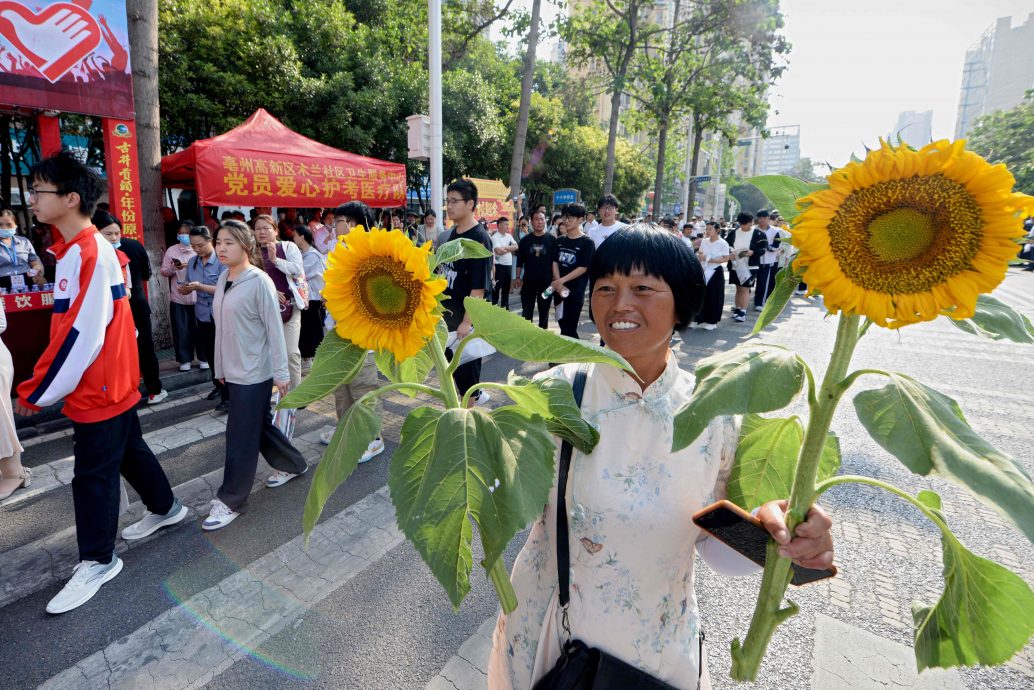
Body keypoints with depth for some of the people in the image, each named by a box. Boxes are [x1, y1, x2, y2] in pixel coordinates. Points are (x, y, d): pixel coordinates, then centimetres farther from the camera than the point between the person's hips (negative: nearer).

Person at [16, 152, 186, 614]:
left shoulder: (91, 254, -21)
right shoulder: (73, 250, 9)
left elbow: (82, 336, -24)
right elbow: (68, 329, 15)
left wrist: (37, 393, -16)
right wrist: (41, 382, 14)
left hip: (99, 388, -9)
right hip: (113, 383, 9)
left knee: (93, 474, 2)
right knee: (129, 452, 22)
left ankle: (97, 561, 18)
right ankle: (165, 508, 40)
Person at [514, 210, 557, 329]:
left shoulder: (552, 239, -1)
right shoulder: (525, 240, 3)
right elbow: (520, 261, 7)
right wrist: (518, 277, 2)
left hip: (546, 282, -1)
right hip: (528, 282, 1)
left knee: (544, 311, 9)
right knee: (526, 312, 4)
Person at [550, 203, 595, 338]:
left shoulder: (587, 243, -7)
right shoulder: (560, 241, 11)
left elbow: (583, 268, -12)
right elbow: (555, 262, 7)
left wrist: (561, 280, -16)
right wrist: (558, 283, -9)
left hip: (576, 292, -6)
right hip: (559, 290, 6)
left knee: (569, 328, -3)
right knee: (563, 326, 13)